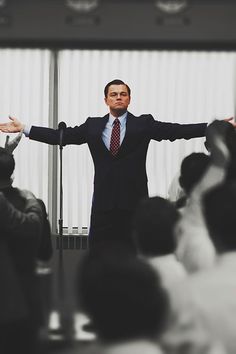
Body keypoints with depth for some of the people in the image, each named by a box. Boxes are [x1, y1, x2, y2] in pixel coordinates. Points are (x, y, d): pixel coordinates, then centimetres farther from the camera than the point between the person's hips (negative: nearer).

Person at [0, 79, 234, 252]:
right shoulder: (93, 126, 10)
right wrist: (24, 129, 3)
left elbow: (178, 130, -3)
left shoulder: (144, 124, 4)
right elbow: (61, 136, 8)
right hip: (104, 201, 2)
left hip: (134, 201, -2)